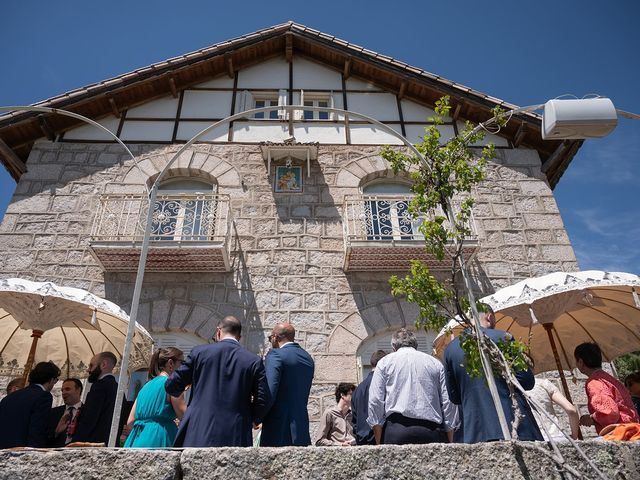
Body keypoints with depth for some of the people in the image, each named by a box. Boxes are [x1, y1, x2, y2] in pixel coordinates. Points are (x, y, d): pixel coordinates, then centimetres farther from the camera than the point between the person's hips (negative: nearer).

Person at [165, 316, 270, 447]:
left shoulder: (200, 352, 0)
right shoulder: (254, 361, -1)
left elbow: (171, 386, 5)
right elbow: (263, 403, -2)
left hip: (199, 436, 0)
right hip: (236, 438, 0)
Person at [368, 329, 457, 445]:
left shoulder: (385, 362, 11)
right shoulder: (435, 363, 16)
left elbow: (375, 402, 3)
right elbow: (448, 404, 10)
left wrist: (379, 443, 7)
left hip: (396, 432, -1)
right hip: (432, 432, 2)